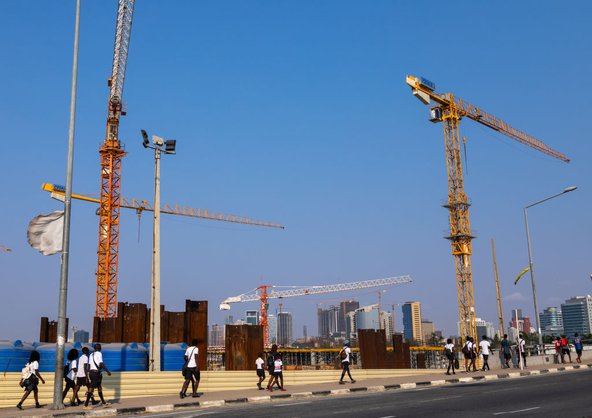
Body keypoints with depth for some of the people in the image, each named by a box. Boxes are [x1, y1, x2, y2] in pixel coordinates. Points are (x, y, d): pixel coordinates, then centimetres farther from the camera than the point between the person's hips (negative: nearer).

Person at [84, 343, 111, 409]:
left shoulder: (91, 355, 16)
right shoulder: (99, 354, -8)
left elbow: (88, 365, 17)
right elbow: (101, 364, -17)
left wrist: (87, 376, 21)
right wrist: (108, 371, -13)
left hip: (91, 372, 9)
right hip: (96, 372, -9)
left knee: (99, 387, 18)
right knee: (91, 388, -10)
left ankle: (103, 402, 27)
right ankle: (86, 405, -13)